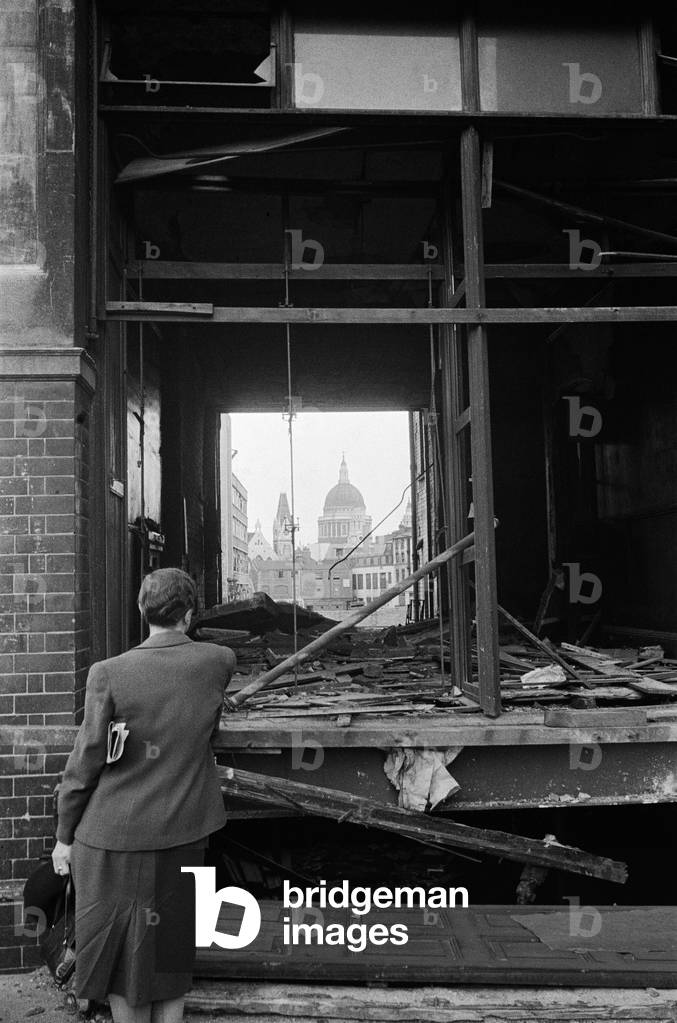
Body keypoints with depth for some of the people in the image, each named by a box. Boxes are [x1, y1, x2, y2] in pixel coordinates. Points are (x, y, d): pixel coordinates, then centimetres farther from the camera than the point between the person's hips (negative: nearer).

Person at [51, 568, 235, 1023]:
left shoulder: (110, 674, -17)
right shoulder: (218, 662, -9)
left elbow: (86, 761, -11)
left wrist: (64, 835, 2)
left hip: (115, 834, -2)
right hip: (183, 831, 3)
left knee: (121, 948, 15)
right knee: (171, 943, 18)